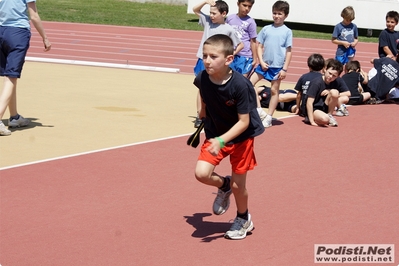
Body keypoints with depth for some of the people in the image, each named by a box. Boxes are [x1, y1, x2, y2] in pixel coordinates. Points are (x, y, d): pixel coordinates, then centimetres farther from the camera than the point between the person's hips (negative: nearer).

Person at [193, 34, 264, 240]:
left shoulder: (240, 85, -31)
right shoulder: (202, 79, -17)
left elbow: (244, 122, -26)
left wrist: (222, 140, -36)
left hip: (241, 136, -4)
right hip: (215, 134, 4)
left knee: (237, 185, 4)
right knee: (201, 173, -15)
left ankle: (243, 219, 34)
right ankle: (223, 186, 20)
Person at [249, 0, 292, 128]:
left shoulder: (287, 32, -3)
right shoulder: (266, 29, 4)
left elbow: (288, 51, -2)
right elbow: (259, 46, 7)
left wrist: (285, 69, -8)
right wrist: (261, 61, -6)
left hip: (278, 67, -3)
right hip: (264, 64, 3)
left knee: (274, 91, 4)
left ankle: (268, 118, 13)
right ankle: (259, 111, 3)